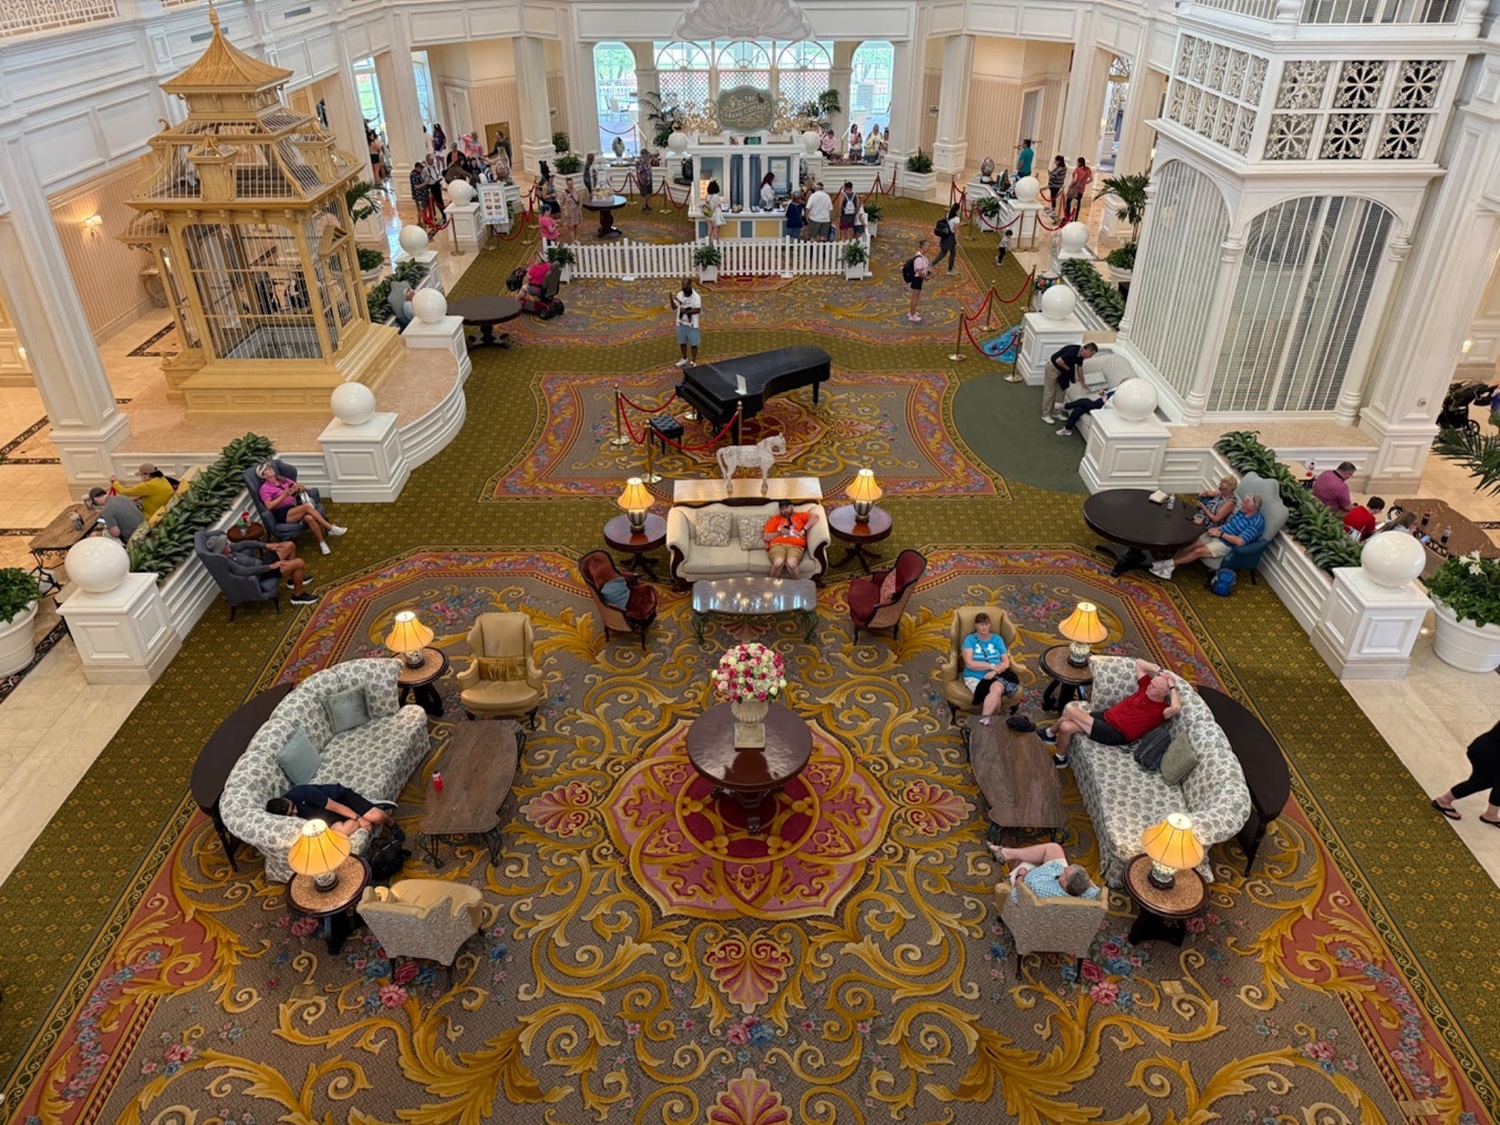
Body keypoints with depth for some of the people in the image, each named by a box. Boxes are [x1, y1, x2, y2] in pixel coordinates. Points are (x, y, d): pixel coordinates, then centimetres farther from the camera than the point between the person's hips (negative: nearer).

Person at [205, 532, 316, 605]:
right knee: (300, 563, -19)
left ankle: (293, 579, 30)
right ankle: (298, 595, 2)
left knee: (290, 545, 15)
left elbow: (244, 544, 9)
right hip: (263, 573, -10)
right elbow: (246, 571, -34)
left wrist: (266, 545, 5)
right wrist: (270, 566, -30)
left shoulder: (227, 550, -2)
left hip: (260, 561, 10)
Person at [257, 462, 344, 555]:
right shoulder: (264, 488, 2)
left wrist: (298, 487, -3)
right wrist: (284, 495, -15)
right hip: (283, 514, -5)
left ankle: (322, 543, -27)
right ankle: (331, 528, -28)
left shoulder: (283, 480, 19)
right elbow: (269, 506, -11)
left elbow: (302, 487, 21)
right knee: (306, 506, -32)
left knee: (309, 518, -31)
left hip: (294, 508, 5)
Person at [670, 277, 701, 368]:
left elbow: (698, 310, -22)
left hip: (692, 324, -5)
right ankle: (684, 359, 36)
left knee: (693, 344, 6)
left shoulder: (696, 296, -15)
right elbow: (674, 307, 3)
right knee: (682, 342, 18)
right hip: (681, 323, 5)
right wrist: (671, 299, -15)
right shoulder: (679, 294, 0)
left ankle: (693, 362, 19)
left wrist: (685, 311, -25)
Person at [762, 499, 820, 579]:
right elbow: (766, 537, 18)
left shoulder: (800, 516, 24)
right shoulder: (775, 519, 26)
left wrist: (803, 530, -4)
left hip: (795, 546, -1)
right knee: (778, 562, -36)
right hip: (778, 544, 1)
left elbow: (815, 516, 5)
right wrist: (779, 533, 2)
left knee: (791, 563, -37)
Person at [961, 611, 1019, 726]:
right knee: (995, 698, -31)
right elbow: (970, 664, -7)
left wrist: (994, 671, -14)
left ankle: (983, 720, -36)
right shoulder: (970, 639, 4)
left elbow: (1006, 662, 6)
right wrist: (992, 666, -9)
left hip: (996, 676, 2)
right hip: (975, 677, -2)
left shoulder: (997, 639, 13)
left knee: (997, 689, -35)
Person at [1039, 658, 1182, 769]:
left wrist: (1172, 686, -23)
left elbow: (1176, 707, -37)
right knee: (1066, 727, -11)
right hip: (1106, 715, 7)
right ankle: (1059, 758, 18)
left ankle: (1050, 733, 14)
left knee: (1070, 712, -16)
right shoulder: (1146, 688, 6)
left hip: (1115, 734, -7)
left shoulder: (1160, 710, -15)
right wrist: (1159, 671, 0)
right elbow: (1139, 663, 14)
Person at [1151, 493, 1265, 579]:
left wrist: (1220, 534, -20)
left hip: (1227, 544, -8)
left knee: (1198, 551, -20)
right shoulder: (1242, 511, 5)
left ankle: (1170, 563, -12)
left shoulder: (1257, 522, -22)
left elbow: (1240, 541, -28)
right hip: (1218, 534, 8)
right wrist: (1217, 528, 1)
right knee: (1189, 545, -9)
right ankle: (1169, 565, -15)